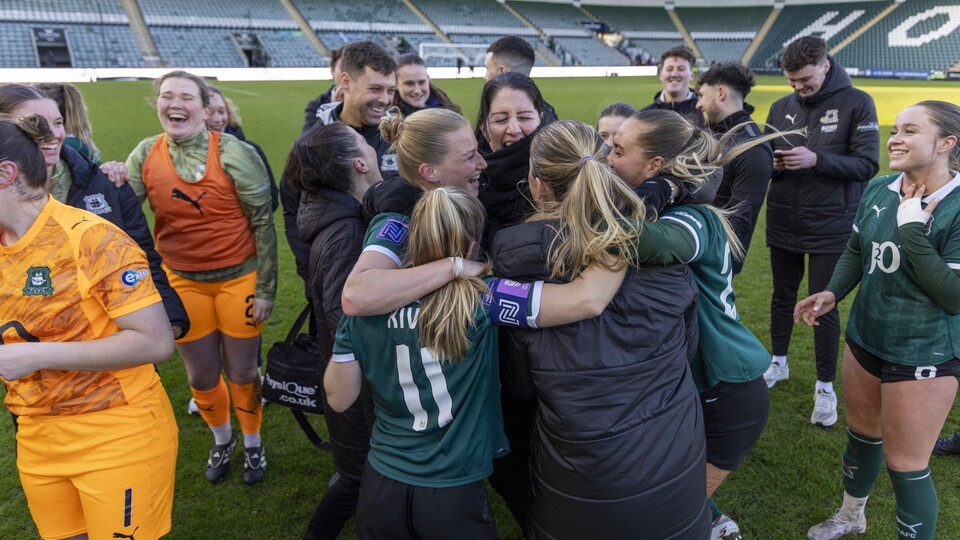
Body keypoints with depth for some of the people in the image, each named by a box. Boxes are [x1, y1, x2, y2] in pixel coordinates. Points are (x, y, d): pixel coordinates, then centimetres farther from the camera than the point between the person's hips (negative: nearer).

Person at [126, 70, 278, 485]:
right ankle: (222, 439, 44)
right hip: (183, 281, 3)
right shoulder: (146, 155, -2)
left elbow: (263, 223, -10)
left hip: (238, 279, -3)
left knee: (242, 373, 10)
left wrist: (265, 288, -10)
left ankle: (253, 444, 37)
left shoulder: (234, 154, -13)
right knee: (201, 377, 15)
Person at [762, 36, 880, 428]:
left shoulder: (856, 103, -7)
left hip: (830, 227, -4)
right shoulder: (781, 108, 5)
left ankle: (825, 387, 18)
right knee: (783, 296, 17)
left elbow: (868, 165, -11)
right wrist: (774, 163, -14)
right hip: (783, 223, 4)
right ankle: (779, 362, 37)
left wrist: (816, 159, -23)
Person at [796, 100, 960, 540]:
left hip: (925, 355, -6)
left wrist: (911, 229, -29)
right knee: (861, 433, 25)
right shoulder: (877, 190, -3)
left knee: (905, 464, 6)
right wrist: (832, 293, -5)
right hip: (865, 338, 6)